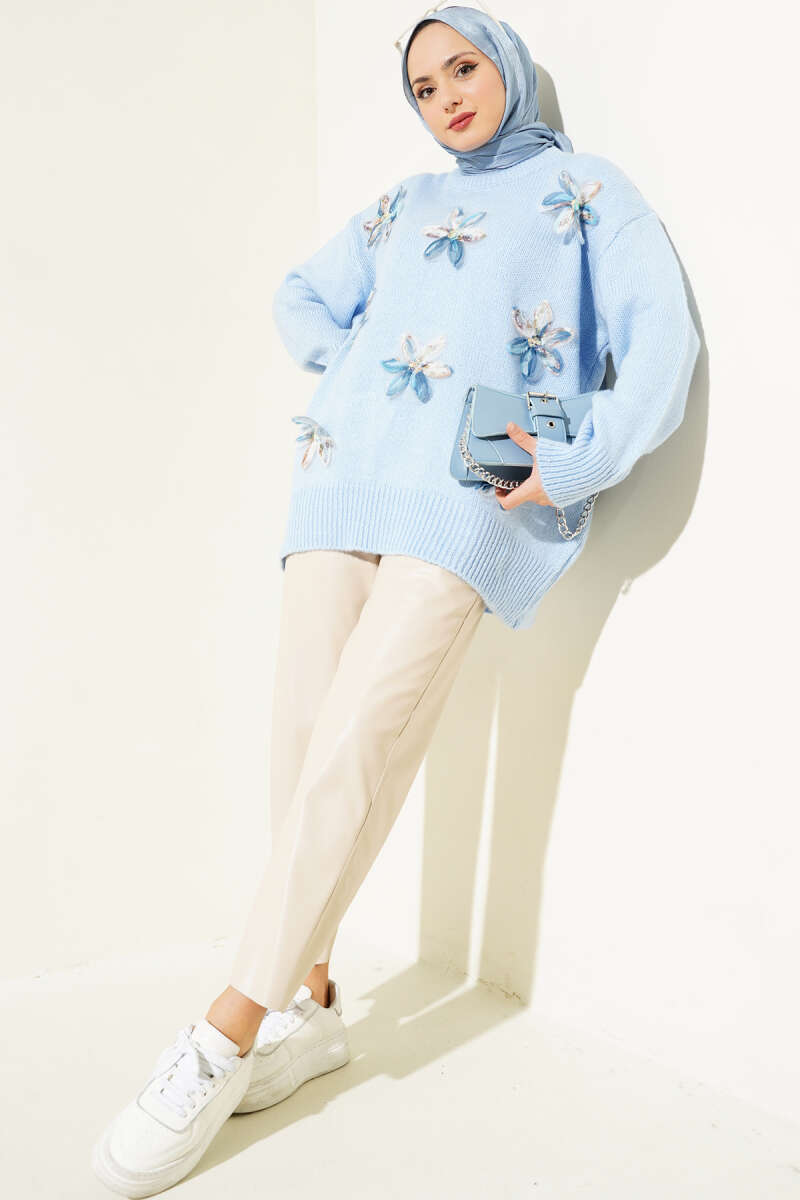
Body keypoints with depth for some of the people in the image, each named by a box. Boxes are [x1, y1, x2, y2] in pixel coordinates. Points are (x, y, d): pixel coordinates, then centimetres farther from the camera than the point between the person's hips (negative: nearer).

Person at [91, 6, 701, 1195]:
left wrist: (581, 461, -10)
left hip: (475, 496, -5)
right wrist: (358, 372, 13)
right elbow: (304, 301, 33)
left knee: (355, 751, -16)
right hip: (346, 475, 5)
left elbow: (660, 337, 3)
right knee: (304, 735, -4)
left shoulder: (586, 189, 15)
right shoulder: (403, 204, 27)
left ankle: (226, 1036, -9)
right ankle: (309, 1005, 9)